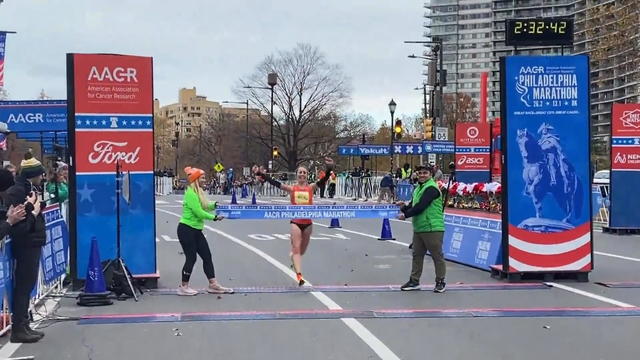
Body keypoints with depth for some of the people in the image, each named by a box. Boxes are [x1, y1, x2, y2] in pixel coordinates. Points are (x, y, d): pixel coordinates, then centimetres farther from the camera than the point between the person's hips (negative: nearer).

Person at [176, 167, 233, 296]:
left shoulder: (199, 192, 13)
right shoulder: (190, 193, -17)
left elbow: (205, 207, 12)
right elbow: (199, 212, -21)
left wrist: (215, 205, -6)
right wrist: (214, 217, -14)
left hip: (196, 230, 10)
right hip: (186, 229, -10)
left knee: (207, 255, 8)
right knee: (191, 257, -4)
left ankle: (213, 285, 12)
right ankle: (184, 287, 8)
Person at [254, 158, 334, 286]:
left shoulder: (311, 187, 3)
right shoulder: (292, 188, 0)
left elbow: (322, 181, -12)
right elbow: (275, 183, -7)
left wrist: (329, 169, -29)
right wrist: (261, 174, -17)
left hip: (308, 222, 2)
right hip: (295, 222, -2)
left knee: (302, 250, 17)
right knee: (296, 248, -10)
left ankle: (293, 255, 52)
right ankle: (299, 276, -16)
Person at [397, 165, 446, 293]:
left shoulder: (431, 188, -13)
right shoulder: (418, 188, 17)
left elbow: (420, 206, -20)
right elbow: (413, 205, 16)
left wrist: (405, 215, -13)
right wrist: (404, 207, -5)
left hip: (432, 228, -9)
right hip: (418, 228, 9)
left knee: (437, 256, 0)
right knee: (417, 255, 12)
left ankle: (440, 282, 8)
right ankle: (414, 281, 20)